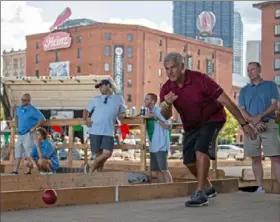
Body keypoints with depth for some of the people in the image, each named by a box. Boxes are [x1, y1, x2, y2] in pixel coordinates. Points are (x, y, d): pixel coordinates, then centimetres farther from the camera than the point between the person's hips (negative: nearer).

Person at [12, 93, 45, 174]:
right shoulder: (18, 109, 10)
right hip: (20, 134, 7)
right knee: (18, 152, 7)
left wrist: (34, 128, -14)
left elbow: (42, 119, -13)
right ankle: (15, 170, 10)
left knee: (28, 153, -7)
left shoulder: (33, 110, -11)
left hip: (28, 134, -7)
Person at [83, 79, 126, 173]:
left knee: (107, 153, -14)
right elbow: (86, 110, 20)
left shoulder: (119, 98, 10)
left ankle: (93, 167, 9)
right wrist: (85, 120, 3)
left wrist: (121, 115, -5)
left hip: (108, 132, -1)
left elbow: (123, 113, 18)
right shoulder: (96, 99, 12)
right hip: (95, 130, 1)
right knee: (98, 154, 0)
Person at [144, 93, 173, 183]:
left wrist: (156, 118, -18)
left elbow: (169, 126, -15)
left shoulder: (159, 111, -9)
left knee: (164, 169, -12)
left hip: (161, 146, -8)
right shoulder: (149, 112, 12)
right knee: (157, 170, 9)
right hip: (153, 146, 8)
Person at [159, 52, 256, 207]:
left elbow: (226, 102, -23)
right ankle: (208, 188, 29)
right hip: (190, 126, 6)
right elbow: (166, 116, -23)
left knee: (201, 149, -27)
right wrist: (167, 104, -47)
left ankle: (200, 194, -21)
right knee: (189, 161, 4)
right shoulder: (167, 89, -14)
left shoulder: (200, 79, -27)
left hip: (212, 119, -5)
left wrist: (244, 124, -22)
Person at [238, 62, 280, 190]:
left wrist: (260, 116, -14)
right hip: (251, 126, 3)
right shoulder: (244, 90, 16)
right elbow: (242, 110, 6)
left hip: (269, 124, -2)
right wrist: (254, 122, -12)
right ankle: (260, 187, 3)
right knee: (255, 158, 0)